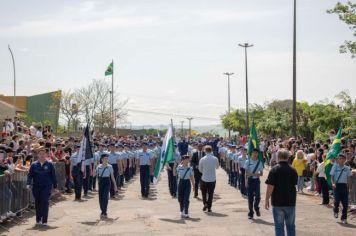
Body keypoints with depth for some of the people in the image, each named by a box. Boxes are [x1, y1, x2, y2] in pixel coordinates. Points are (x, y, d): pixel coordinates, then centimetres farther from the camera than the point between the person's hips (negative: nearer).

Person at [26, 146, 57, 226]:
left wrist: (55, 186, 7)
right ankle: (38, 220, 22)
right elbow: (30, 175, 1)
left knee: (45, 202, -9)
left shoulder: (49, 164, 2)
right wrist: (28, 184, -13)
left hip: (46, 186, -2)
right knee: (37, 203, 9)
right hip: (36, 187, 2)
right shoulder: (34, 165, 5)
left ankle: (44, 220, -9)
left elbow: (53, 175, 6)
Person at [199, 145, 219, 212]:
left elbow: (200, 170, 4)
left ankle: (205, 203, -2)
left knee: (204, 192, 18)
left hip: (204, 179, -1)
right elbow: (217, 167, 12)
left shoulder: (202, 159, -11)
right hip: (212, 179, 1)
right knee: (210, 194, 12)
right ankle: (209, 207, 12)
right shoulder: (215, 159, -7)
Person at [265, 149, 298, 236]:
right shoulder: (293, 170, 2)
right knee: (291, 226, 13)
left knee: (279, 226, 4)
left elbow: (270, 187, -14)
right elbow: (295, 184, 13)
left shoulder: (274, 170, -11)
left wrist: (267, 200, -6)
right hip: (291, 202, 3)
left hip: (277, 202, -3)